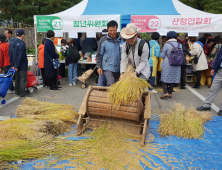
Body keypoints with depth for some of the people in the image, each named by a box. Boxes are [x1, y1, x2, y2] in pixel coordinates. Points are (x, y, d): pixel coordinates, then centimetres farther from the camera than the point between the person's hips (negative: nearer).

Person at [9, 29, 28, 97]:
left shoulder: (11, 42, 4)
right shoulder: (21, 44, -21)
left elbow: (10, 55, 6)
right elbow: (21, 57, -22)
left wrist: (12, 65, 7)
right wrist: (17, 66, -14)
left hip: (15, 65, 8)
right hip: (22, 66, -8)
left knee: (17, 79, 18)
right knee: (23, 79, 2)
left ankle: (17, 92, 28)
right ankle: (22, 93, 7)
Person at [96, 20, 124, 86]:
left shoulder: (121, 40, 6)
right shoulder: (103, 40, -1)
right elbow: (99, 55, 3)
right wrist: (99, 67, -3)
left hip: (118, 68, 3)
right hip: (108, 68, -3)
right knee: (111, 85, -16)